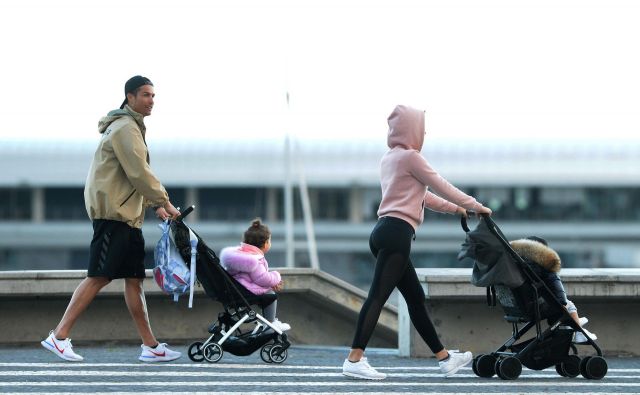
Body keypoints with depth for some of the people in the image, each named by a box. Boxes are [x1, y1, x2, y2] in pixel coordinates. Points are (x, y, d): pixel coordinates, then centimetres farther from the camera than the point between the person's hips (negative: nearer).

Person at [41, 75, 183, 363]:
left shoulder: (132, 127, 22)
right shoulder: (125, 128, -12)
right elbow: (139, 172, -17)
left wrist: (155, 205, 15)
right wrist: (164, 202, -11)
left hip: (128, 214, 10)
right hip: (112, 211, -10)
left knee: (134, 278, 7)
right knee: (99, 277, -12)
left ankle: (150, 346, 6)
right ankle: (59, 336, -11)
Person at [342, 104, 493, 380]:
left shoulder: (389, 159, 22)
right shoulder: (410, 157, -5)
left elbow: (419, 194, 30)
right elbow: (440, 187, -1)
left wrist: (453, 208, 32)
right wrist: (474, 206, 10)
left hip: (385, 232, 10)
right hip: (397, 234, -10)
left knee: (415, 297, 14)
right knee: (378, 295, -15)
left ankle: (444, 357, 20)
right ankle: (354, 360, -23)